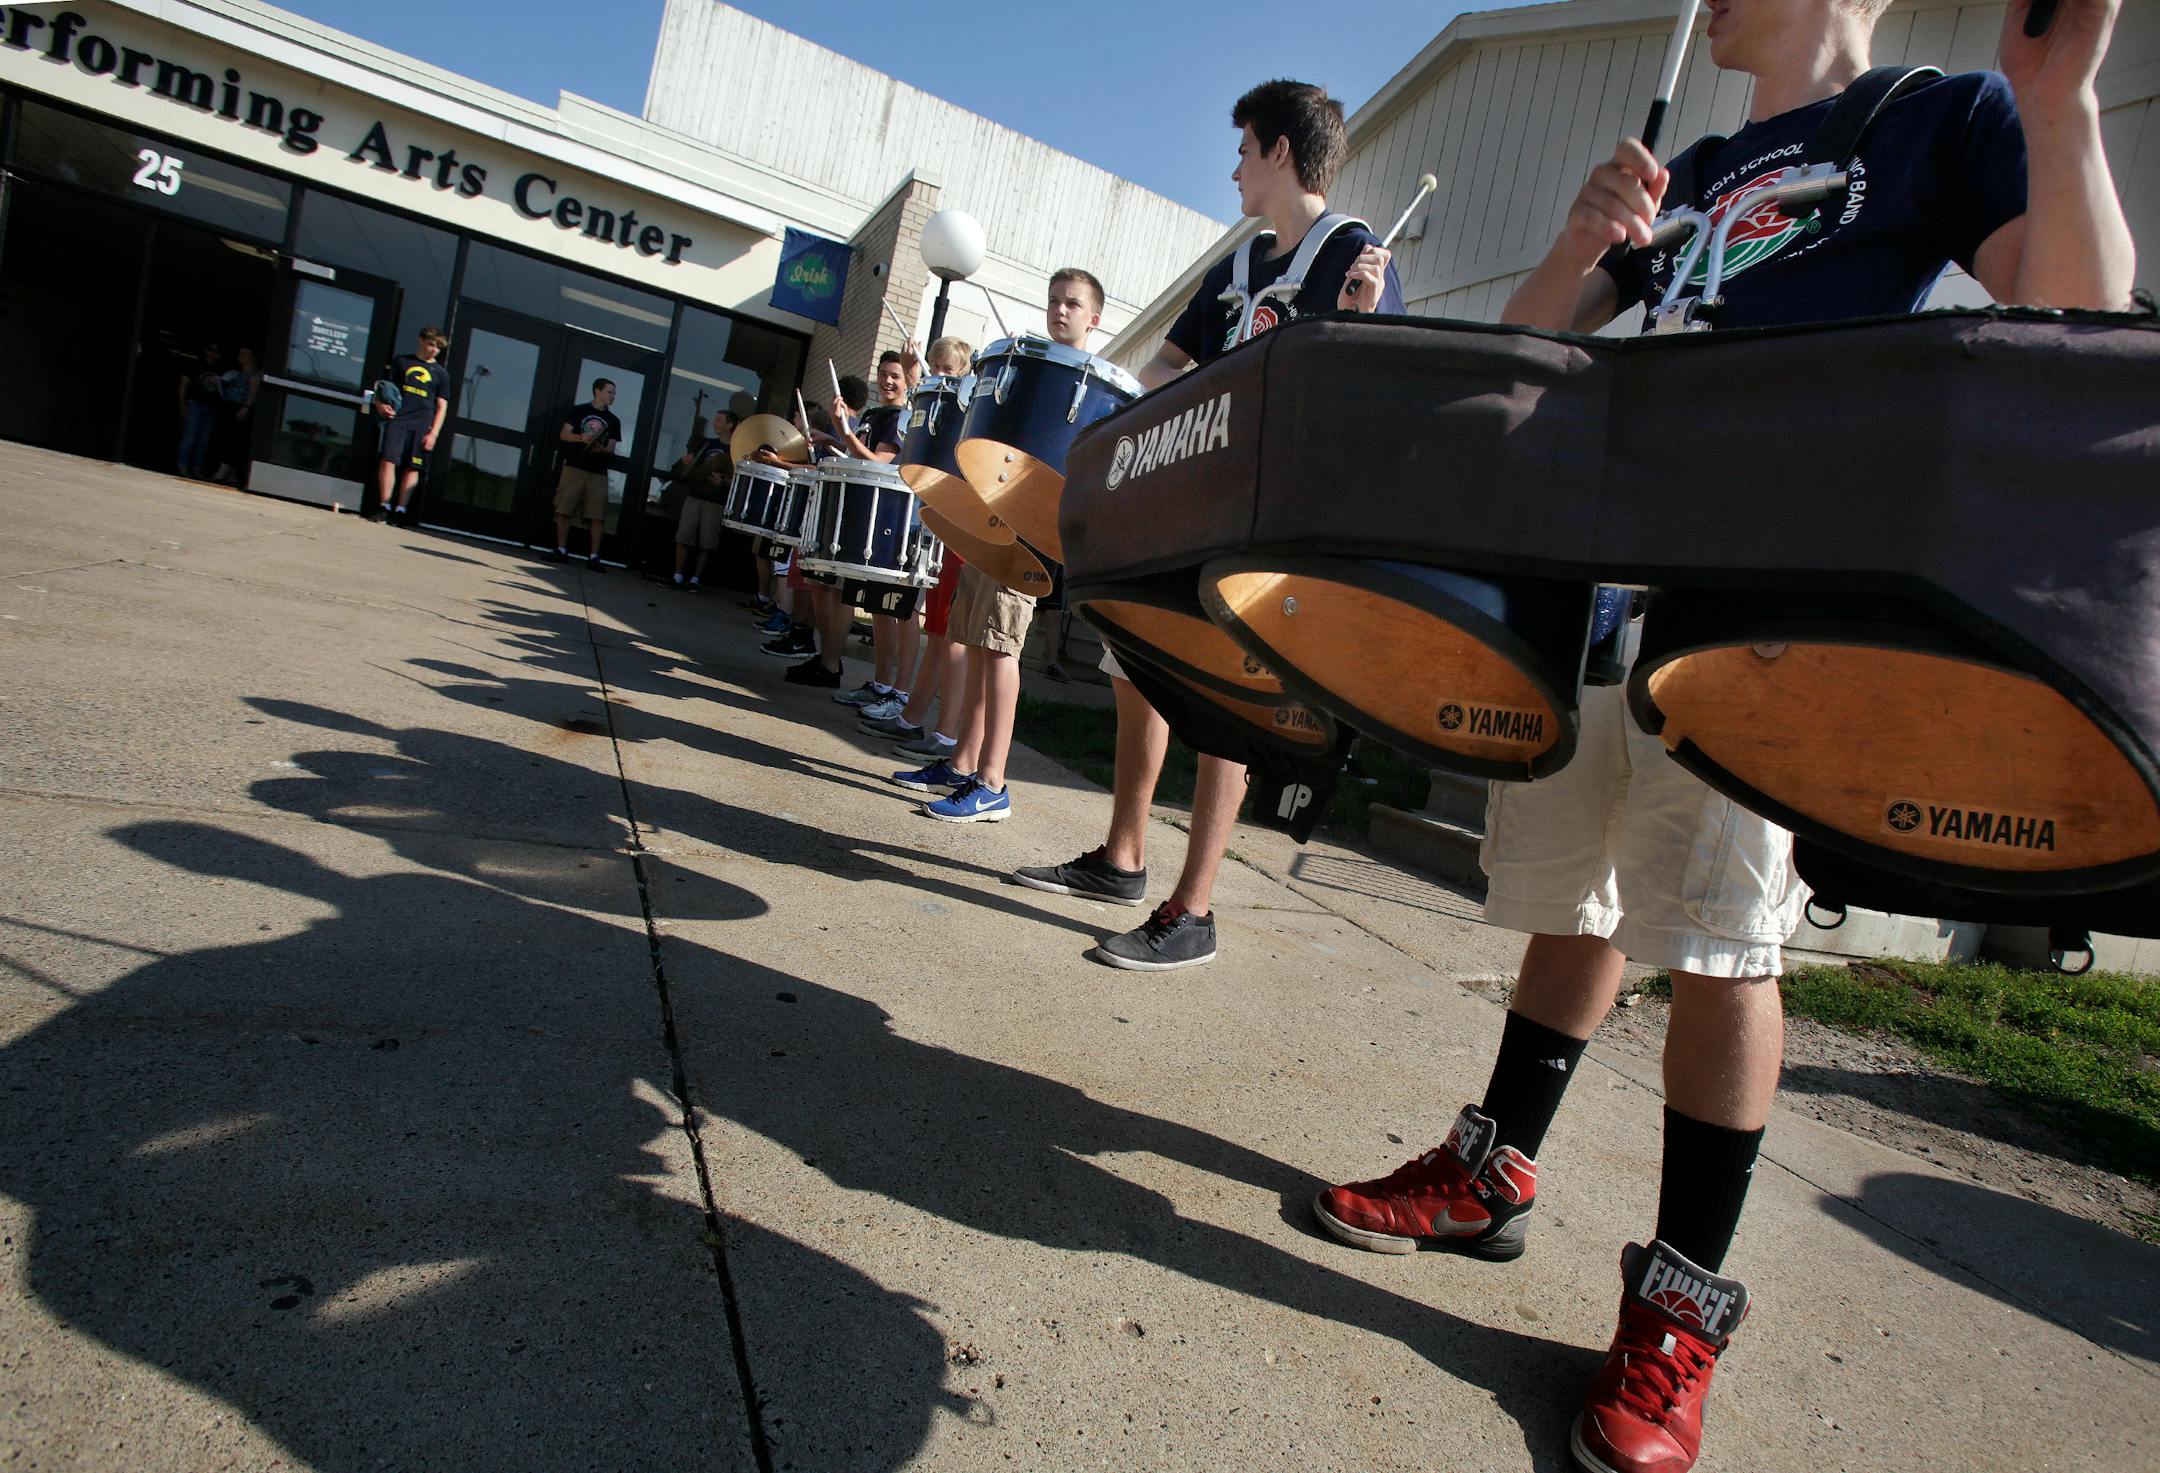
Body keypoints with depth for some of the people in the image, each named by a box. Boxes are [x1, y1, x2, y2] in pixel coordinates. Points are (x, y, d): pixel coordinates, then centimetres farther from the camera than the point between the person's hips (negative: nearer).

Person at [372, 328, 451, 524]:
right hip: (396, 419, 0)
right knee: (388, 460, -10)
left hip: (422, 425, 0)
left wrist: (433, 434, -1)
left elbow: (442, 406, 9)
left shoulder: (441, 373, 12)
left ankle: (400, 510, 1)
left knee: (413, 467, -3)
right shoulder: (401, 361, 13)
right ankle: (385, 507, -5)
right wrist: (380, 403, -6)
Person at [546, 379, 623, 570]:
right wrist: (581, 438, -17)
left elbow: (611, 448, 10)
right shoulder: (577, 410, 7)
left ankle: (593, 557, -3)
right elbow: (564, 434, 2)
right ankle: (561, 551, 5)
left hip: (598, 473, 2)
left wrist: (602, 449, -13)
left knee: (596, 516, -5)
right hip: (574, 467, -2)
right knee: (564, 510, -3)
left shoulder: (613, 420, 14)